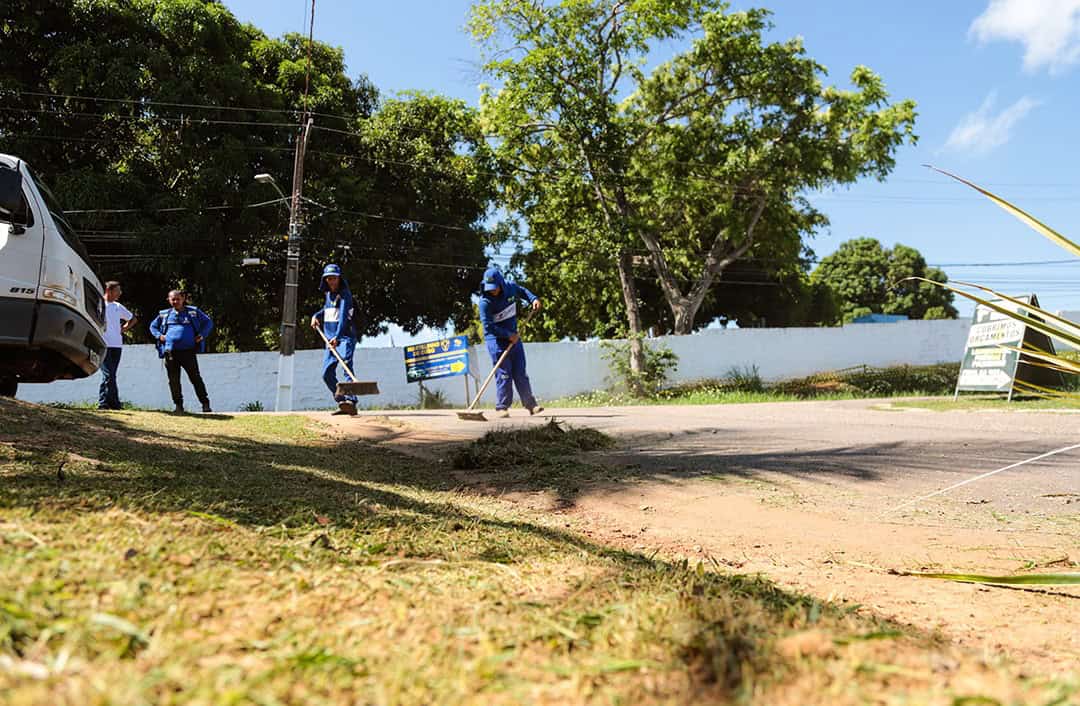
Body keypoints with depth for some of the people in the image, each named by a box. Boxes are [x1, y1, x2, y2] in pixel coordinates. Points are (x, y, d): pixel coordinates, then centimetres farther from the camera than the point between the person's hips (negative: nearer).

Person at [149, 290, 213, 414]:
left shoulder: (193, 312, 8)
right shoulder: (164, 314, 13)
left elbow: (208, 322, 17)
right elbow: (153, 326, 27)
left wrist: (202, 335, 3)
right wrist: (159, 336, 8)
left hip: (188, 351, -2)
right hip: (170, 352, 2)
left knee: (195, 378, -2)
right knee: (173, 380, 2)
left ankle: (205, 403, 3)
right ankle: (179, 406, 11)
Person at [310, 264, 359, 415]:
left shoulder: (345, 294, -9)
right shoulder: (328, 293, 15)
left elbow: (343, 316, -23)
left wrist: (337, 336, -36)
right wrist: (316, 315, 17)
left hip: (345, 337, -8)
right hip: (330, 339, 8)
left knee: (346, 365, -26)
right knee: (327, 374, 4)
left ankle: (351, 402, -38)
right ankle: (342, 403, 11)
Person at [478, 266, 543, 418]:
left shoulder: (511, 288, -3)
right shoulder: (485, 301, -19)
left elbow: (523, 291, 21)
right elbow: (488, 326, -22)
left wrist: (533, 299, 3)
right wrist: (508, 335, -21)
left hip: (514, 337, 5)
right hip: (496, 340, -5)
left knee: (520, 373, 8)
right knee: (503, 374, -7)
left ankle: (531, 405, 13)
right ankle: (501, 407, 2)